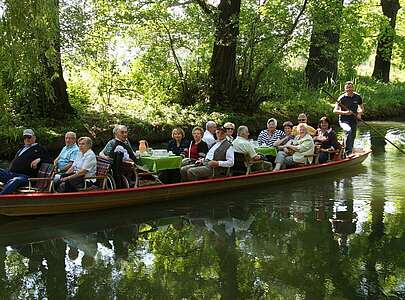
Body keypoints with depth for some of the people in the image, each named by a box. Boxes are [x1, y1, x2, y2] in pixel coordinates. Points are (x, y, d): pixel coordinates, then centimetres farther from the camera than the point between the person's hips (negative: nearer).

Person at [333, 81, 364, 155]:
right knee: (348, 131, -33)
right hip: (344, 120, -5)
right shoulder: (342, 98, -7)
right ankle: (348, 152, -30)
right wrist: (345, 112, -23)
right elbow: (335, 110, -9)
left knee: (352, 138, 7)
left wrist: (359, 113, -4)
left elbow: (362, 108, 17)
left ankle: (349, 153, 24)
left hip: (354, 121, 5)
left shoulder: (358, 97, 4)